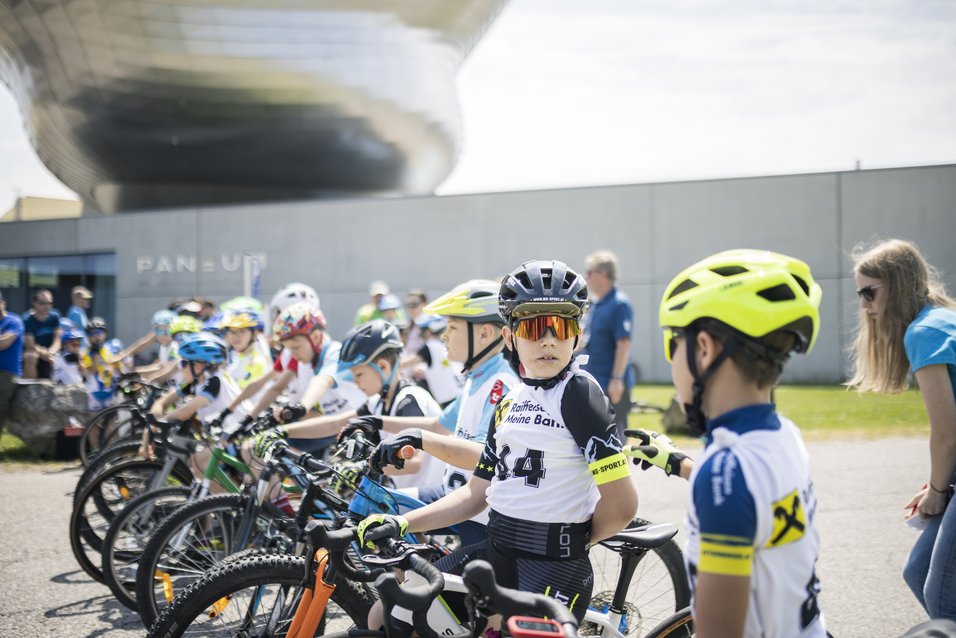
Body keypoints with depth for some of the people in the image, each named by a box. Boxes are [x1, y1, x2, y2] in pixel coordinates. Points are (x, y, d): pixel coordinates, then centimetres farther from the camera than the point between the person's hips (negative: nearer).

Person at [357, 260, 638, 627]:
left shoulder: (578, 391, -12)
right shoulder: (510, 402, 12)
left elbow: (621, 504, -17)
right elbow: (476, 493, 15)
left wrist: (575, 541, 1)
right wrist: (401, 523, 5)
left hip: (554, 568, -8)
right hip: (498, 553, 8)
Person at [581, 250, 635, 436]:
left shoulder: (619, 304, -15)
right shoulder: (596, 304, 13)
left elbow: (624, 343, -20)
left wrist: (617, 379, -24)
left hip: (611, 385, -10)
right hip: (593, 384, 10)